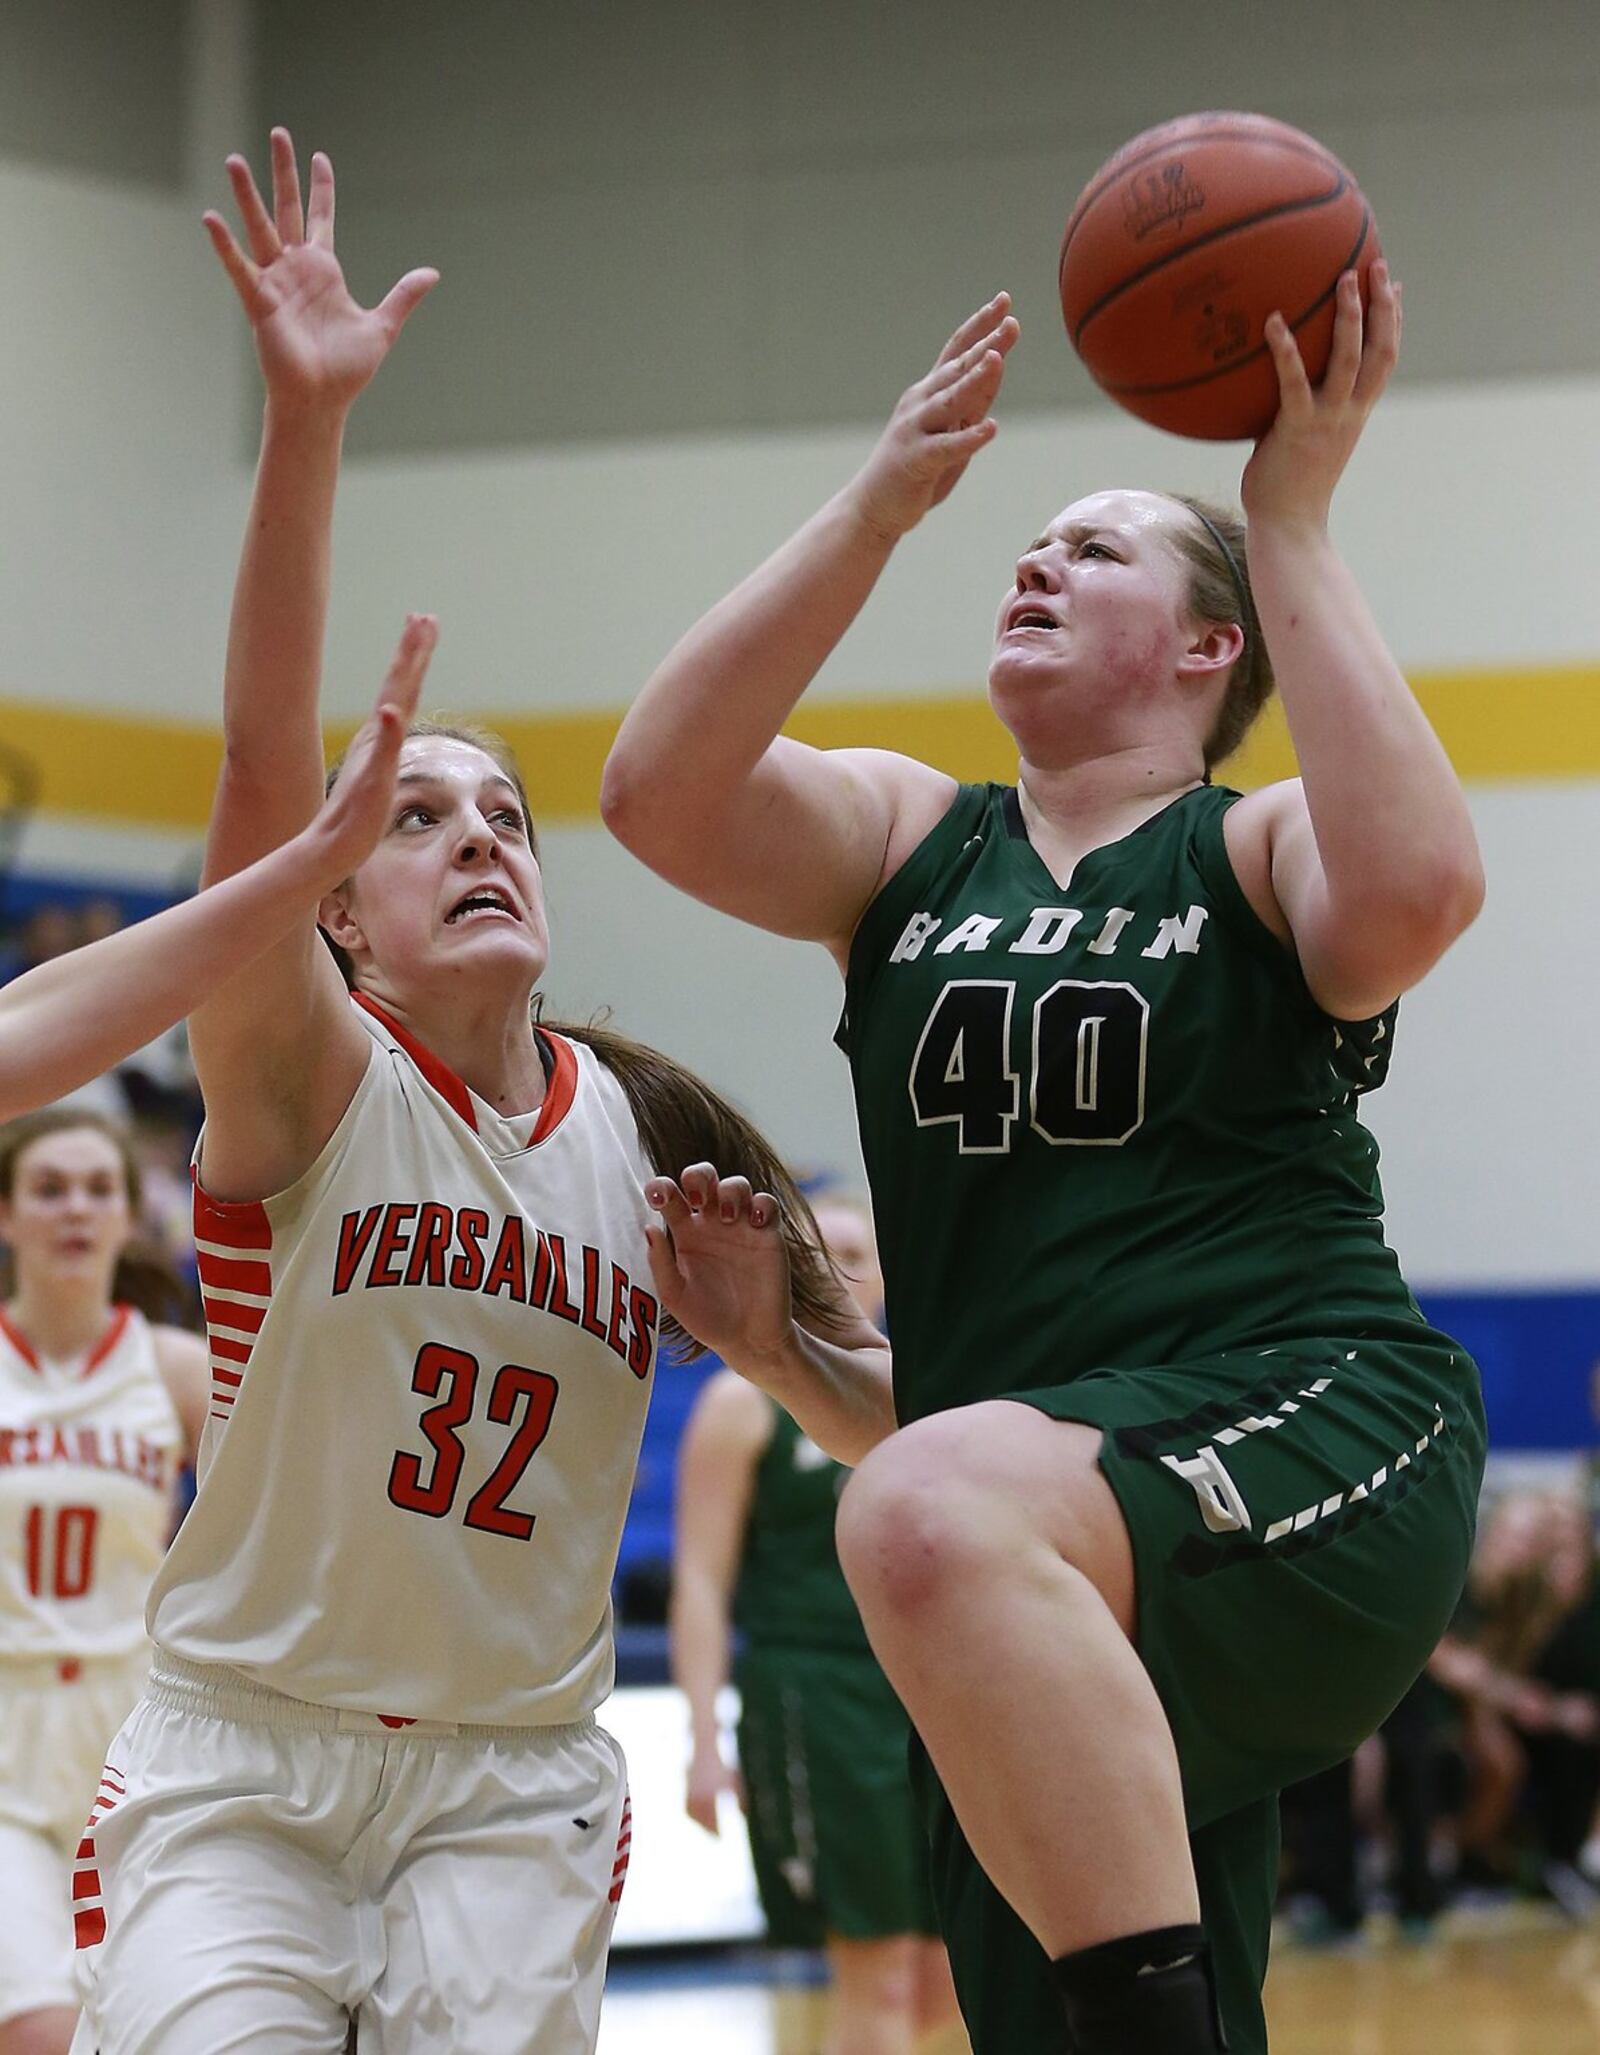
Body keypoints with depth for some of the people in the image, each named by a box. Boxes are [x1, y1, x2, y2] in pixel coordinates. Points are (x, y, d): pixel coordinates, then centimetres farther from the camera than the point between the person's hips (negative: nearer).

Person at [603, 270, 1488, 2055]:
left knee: (935, 1513, -37)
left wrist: (1289, 527, -14)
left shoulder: (1256, 852, 5)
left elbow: (1415, 889, -20)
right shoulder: (907, 838, 16)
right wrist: (884, 502, -8)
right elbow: (659, 794, -3)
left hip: (1317, 1440, -6)